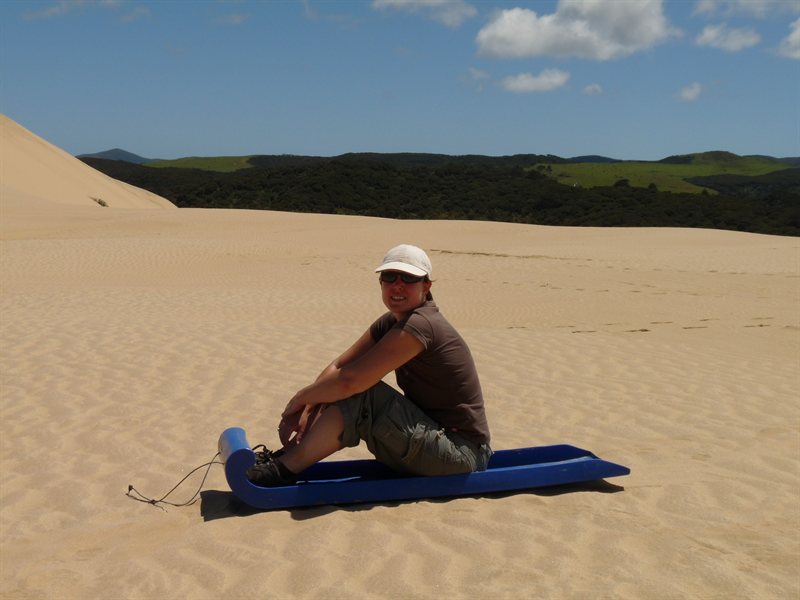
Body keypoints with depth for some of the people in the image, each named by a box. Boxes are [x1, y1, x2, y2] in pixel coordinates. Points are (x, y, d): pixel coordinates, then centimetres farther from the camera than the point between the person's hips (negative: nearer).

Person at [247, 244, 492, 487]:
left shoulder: (420, 325, -22)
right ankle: (288, 458, 2)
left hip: (462, 455, -9)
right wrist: (307, 409, -10)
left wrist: (301, 398, -10)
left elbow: (349, 380, -26)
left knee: (359, 397, -22)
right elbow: (338, 366, 4)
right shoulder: (391, 323, 8)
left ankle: (285, 469, -12)